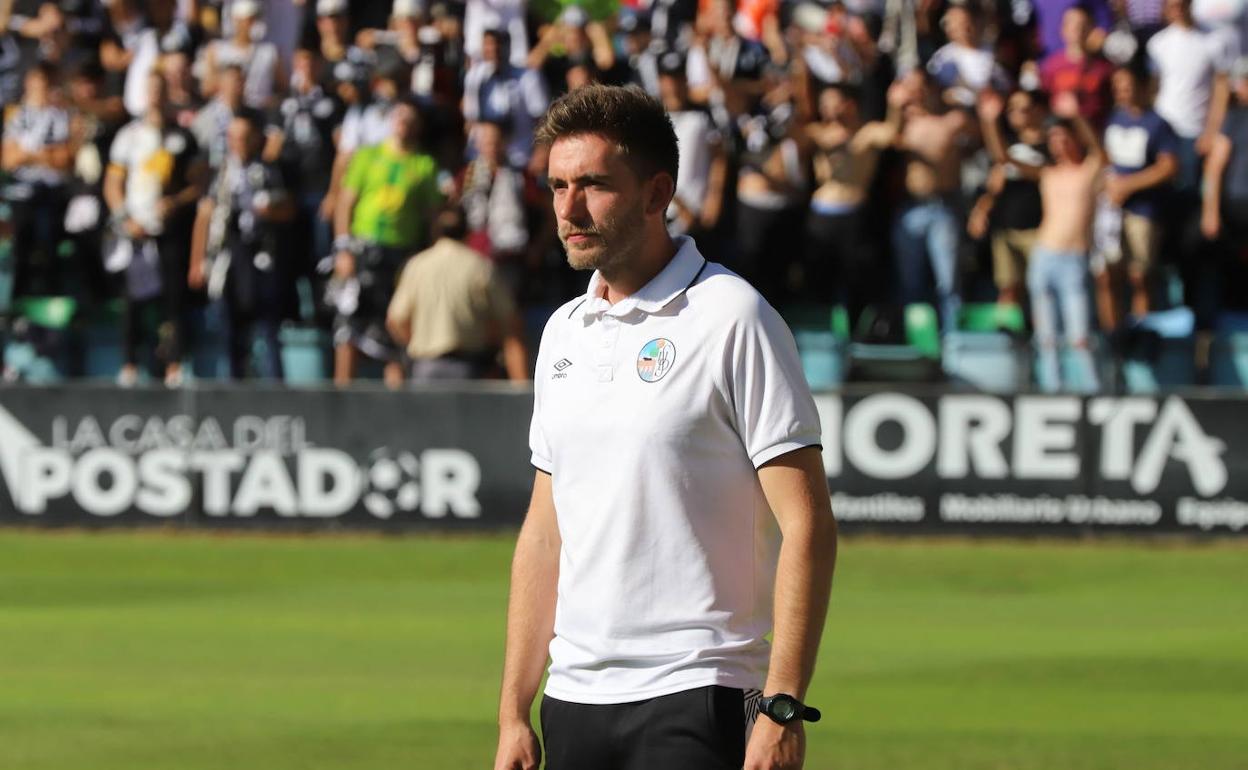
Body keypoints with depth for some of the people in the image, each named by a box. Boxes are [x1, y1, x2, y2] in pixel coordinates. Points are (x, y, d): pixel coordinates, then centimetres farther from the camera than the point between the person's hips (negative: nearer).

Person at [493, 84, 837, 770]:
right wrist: (513, 712, 13)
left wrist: (782, 708, -18)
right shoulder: (564, 333, 14)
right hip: (574, 699, 7)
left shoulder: (732, 320, -7)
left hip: (695, 695, -6)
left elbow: (806, 525, -11)